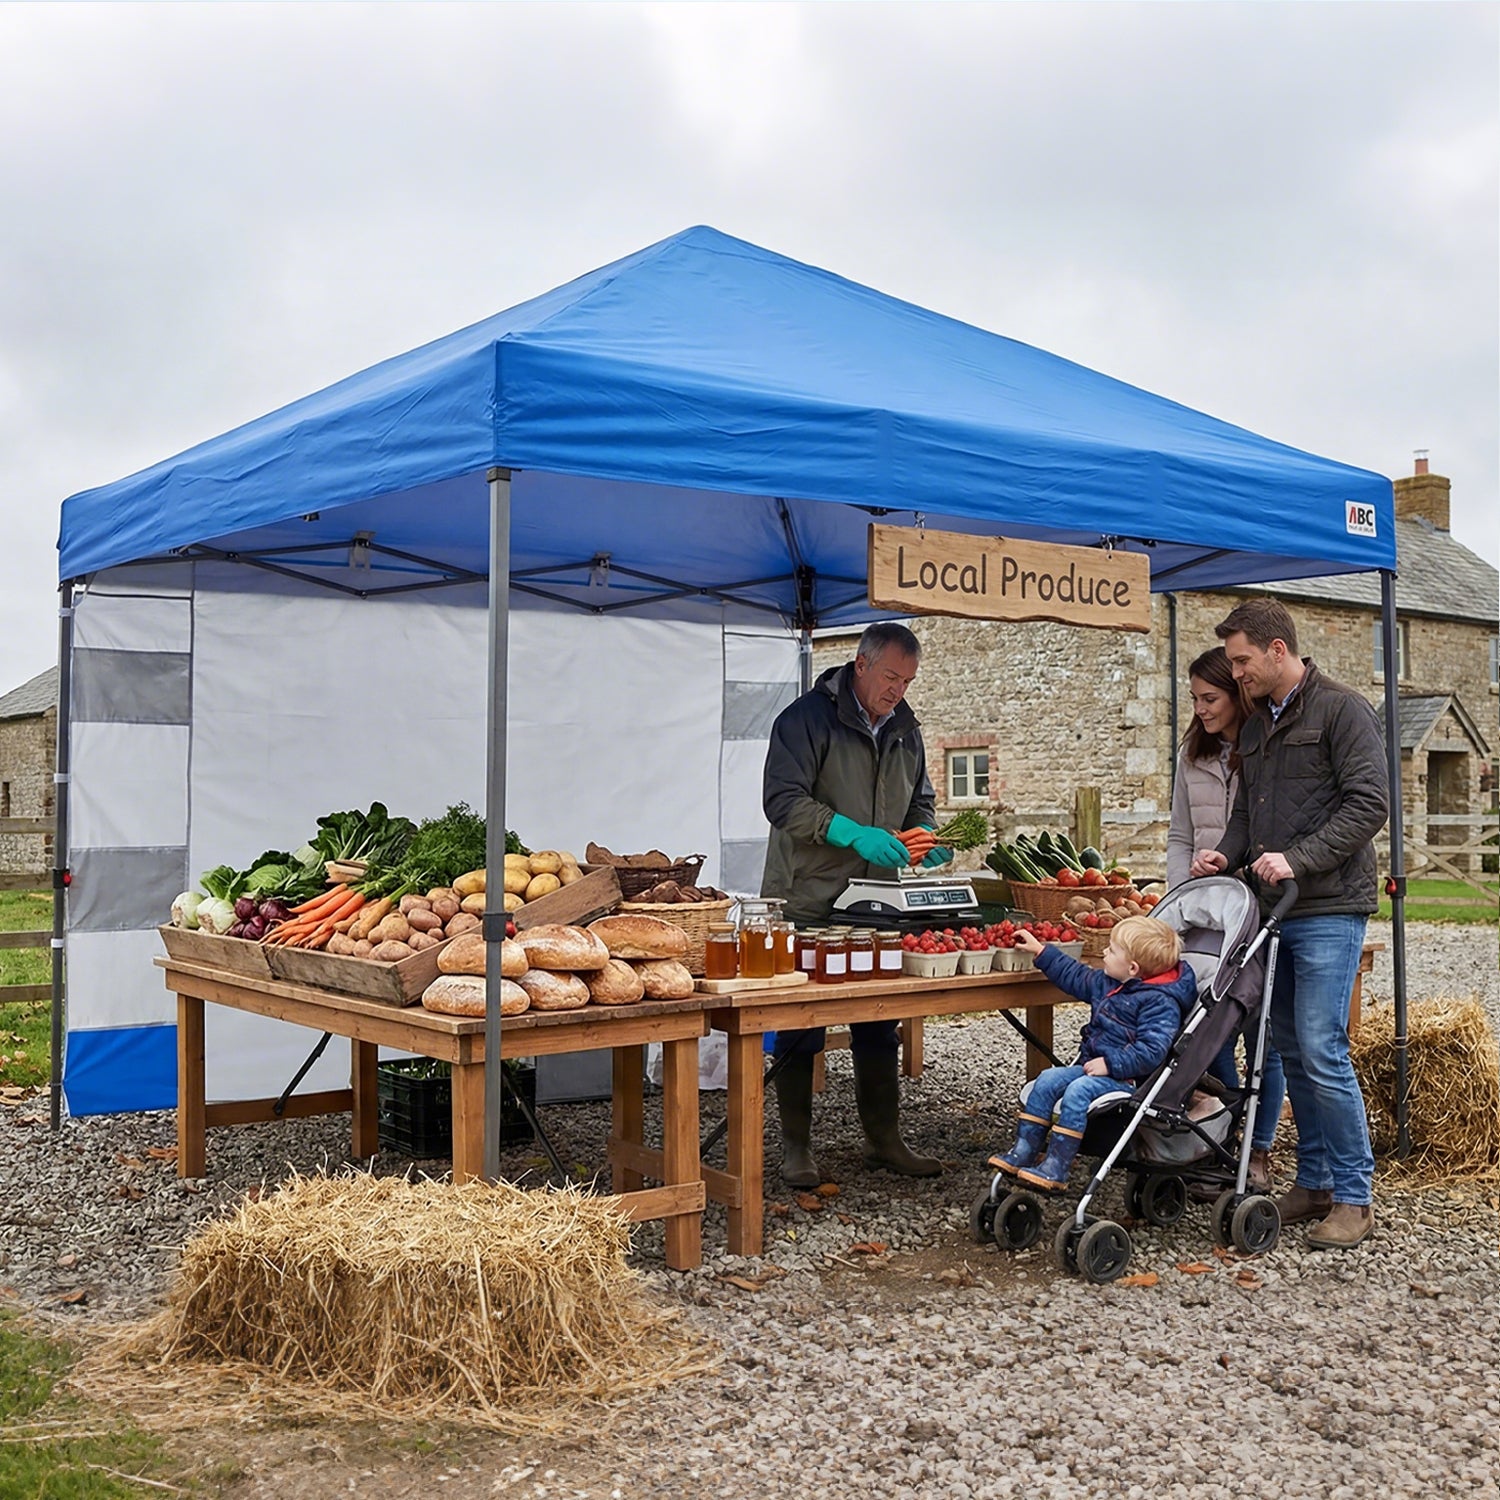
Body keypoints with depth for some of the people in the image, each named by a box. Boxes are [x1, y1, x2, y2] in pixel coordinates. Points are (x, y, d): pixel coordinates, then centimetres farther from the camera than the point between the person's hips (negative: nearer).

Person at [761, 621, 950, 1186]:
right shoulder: (807, 718, -10)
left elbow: (920, 802, 24)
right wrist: (857, 835, -27)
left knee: (879, 1027, 13)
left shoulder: (905, 729, 12)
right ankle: (795, 1147, 13)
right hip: (806, 902, -6)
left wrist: (924, 839, 1)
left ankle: (884, 1140, 24)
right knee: (800, 1028, 2)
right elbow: (784, 801, -18)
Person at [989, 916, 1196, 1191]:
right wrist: (1040, 951, 30)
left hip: (1125, 1076, -10)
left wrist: (1110, 1064, -27)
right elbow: (1076, 977, 28)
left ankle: (1055, 1169, -28)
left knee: (1077, 1091, -28)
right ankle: (1024, 1151, -1)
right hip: (1093, 1066, 10)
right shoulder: (1109, 984, 11)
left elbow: (1151, 1051, -26)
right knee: (1047, 1079, -3)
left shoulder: (1161, 1003, -18)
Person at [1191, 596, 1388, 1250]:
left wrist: (1297, 859, -20)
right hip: (1274, 911, 8)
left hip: (1328, 912, -8)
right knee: (1291, 1053, 10)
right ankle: (1315, 1181, 21)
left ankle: (1354, 1196, 2)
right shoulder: (1255, 726, 17)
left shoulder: (1342, 710, -6)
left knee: (1322, 1054, -10)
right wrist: (1225, 854, 4)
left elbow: (1369, 804, -13)